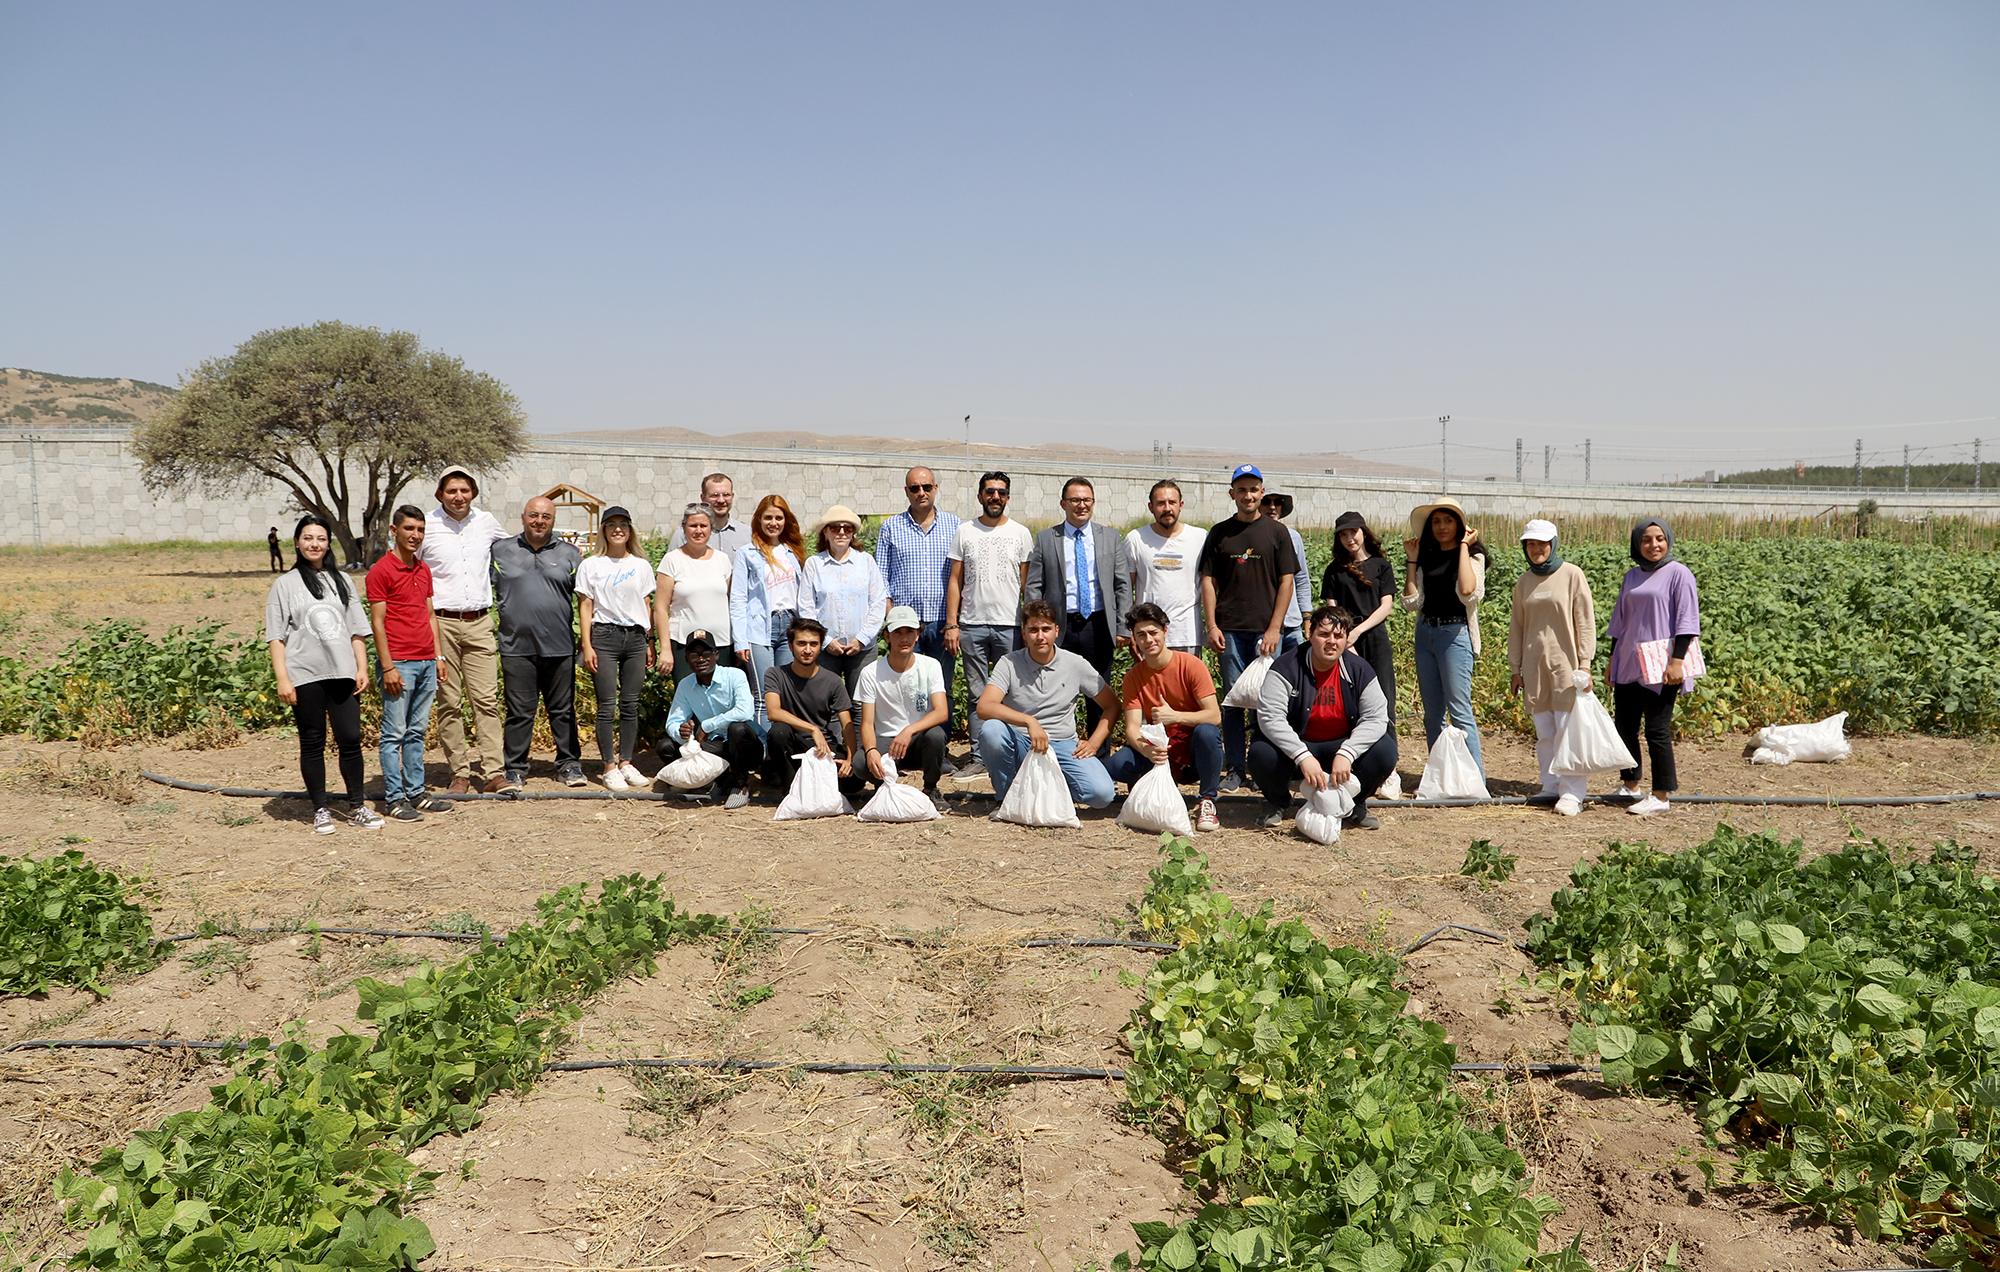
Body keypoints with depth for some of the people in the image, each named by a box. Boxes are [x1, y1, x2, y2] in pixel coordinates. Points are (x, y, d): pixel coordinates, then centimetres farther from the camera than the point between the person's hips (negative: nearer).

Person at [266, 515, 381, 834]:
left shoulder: (340, 582, 15)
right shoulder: (284, 584, 6)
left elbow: (357, 630, 15)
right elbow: (276, 636, 1)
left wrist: (362, 668, 6)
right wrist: (282, 678, -7)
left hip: (342, 674, 2)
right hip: (305, 676, -2)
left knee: (351, 739, -2)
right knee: (312, 744, 4)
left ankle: (358, 807, 8)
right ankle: (321, 810, 13)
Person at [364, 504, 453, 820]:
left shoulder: (424, 570, 15)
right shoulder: (380, 571, -7)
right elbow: (377, 622, -9)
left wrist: (438, 656, 14)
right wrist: (387, 667, -14)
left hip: (426, 663, 7)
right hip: (399, 663, -7)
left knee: (417, 731, 11)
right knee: (395, 733, -1)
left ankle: (416, 793, 17)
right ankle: (394, 798, 4)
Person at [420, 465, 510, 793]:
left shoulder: (487, 521, 7)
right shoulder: (425, 525, -1)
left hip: (479, 622, 2)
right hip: (441, 623, -2)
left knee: (486, 699, -3)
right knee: (449, 702, 1)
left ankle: (492, 770, 0)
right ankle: (460, 772, 9)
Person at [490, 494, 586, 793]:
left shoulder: (569, 554, 10)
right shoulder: (501, 551, 9)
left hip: (559, 646, 1)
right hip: (517, 646, 0)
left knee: (563, 710, 8)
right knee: (519, 711, 2)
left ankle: (569, 764, 18)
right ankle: (514, 769, 11)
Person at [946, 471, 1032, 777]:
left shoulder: (1021, 533, 6)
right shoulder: (965, 531, 7)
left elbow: (1027, 585, 7)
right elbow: (955, 581, 7)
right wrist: (951, 624, -1)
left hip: (1009, 625, -1)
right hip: (972, 625, 1)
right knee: (977, 695, 4)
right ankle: (979, 758, 10)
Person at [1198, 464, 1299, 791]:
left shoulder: (1277, 532, 6)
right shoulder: (1220, 533, 10)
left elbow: (1286, 581, 3)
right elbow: (1209, 581, 9)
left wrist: (1274, 628, -6)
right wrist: (1211, 625, -2)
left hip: (1266, 629, -1)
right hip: (1229, 629, 1)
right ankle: (1235, 769, 8)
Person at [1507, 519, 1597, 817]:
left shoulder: (1571, 575, -3)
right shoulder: (1524, 583, 10)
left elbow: (1585, 621, -4)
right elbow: (1517, 626, 15)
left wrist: (1584, 664, -9)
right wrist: (1515, 669, 12)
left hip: (1565, 663, -4)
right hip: (1534, 665, 5)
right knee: (1544, 733, 8)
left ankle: (1571, 793, -3)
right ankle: (1551, 787, 16)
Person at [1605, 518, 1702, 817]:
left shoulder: (1678, 573, -3)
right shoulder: (1632, 576, 14)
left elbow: (1687, 621, -7)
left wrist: (1677, 661, -15)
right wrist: (1612, 659, 18)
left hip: (1660, 662, -6)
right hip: (1629, 661, 6)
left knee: (1657, 730, -6)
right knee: (1624, 725, 8)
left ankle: (1661, 795, 2)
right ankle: (1629, 785, 23)